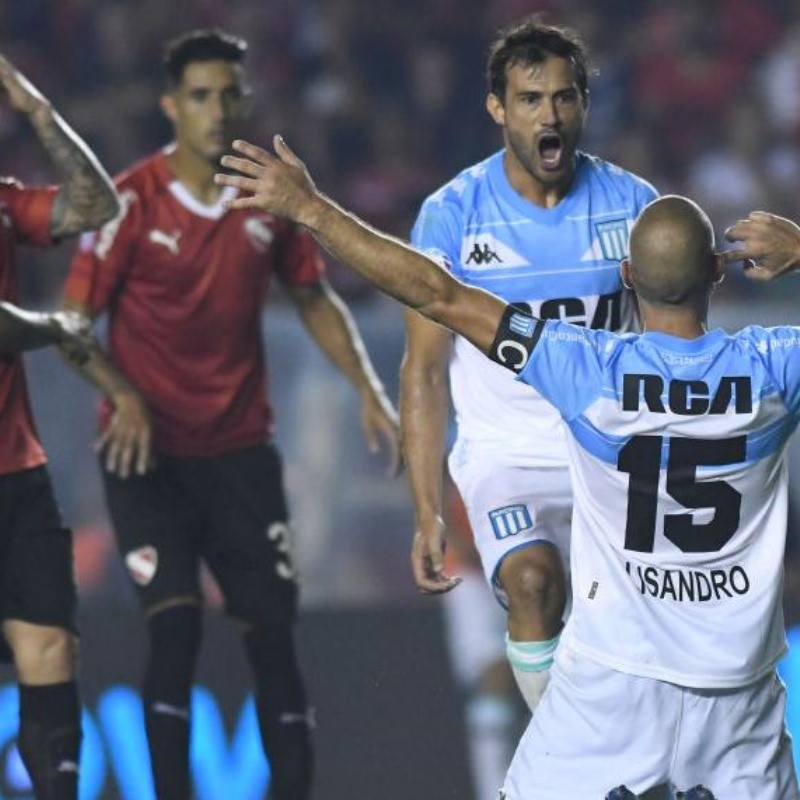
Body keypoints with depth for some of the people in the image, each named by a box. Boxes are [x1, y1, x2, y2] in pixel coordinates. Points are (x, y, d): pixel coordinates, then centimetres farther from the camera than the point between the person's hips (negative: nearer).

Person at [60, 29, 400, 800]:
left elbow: (313, 300, 15)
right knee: (174, 623, -15)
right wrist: (123, 395, -25)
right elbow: (73, 322, -9)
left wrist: (366, 389, 3)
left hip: (240, 447, 4)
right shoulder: (133, 201, -10)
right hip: (148, 449, -4)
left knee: (271, 631, 2)